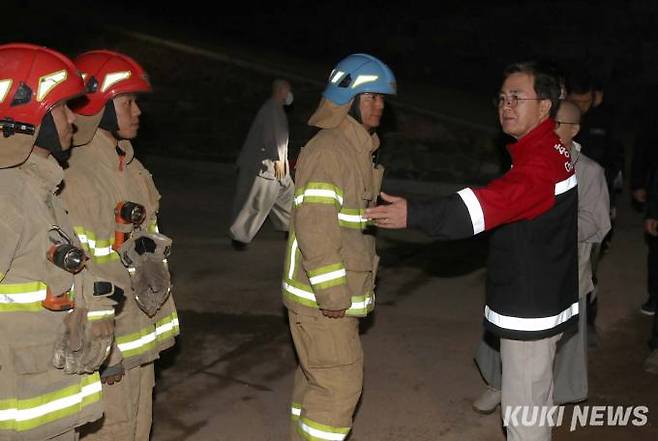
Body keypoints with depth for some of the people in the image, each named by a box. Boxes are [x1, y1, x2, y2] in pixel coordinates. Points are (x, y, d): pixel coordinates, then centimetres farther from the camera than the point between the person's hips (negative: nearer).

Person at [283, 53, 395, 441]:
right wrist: (332, 294, -23)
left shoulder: (358, 150, 15)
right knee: (339, 384, -4)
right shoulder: (327, 151, -18)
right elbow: (315, 227, -25)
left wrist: (352, 288, 22)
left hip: (341, 293, 10)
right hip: (322, 297, -10)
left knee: (317, 379, 18)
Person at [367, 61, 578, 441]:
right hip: (542, 300, 10)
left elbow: (492, 202, -39)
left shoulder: (542, 161, -24)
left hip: (531, 309, -10)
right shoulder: (553, 150, 11)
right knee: (536, 398, 23)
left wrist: (414, 214, -46)